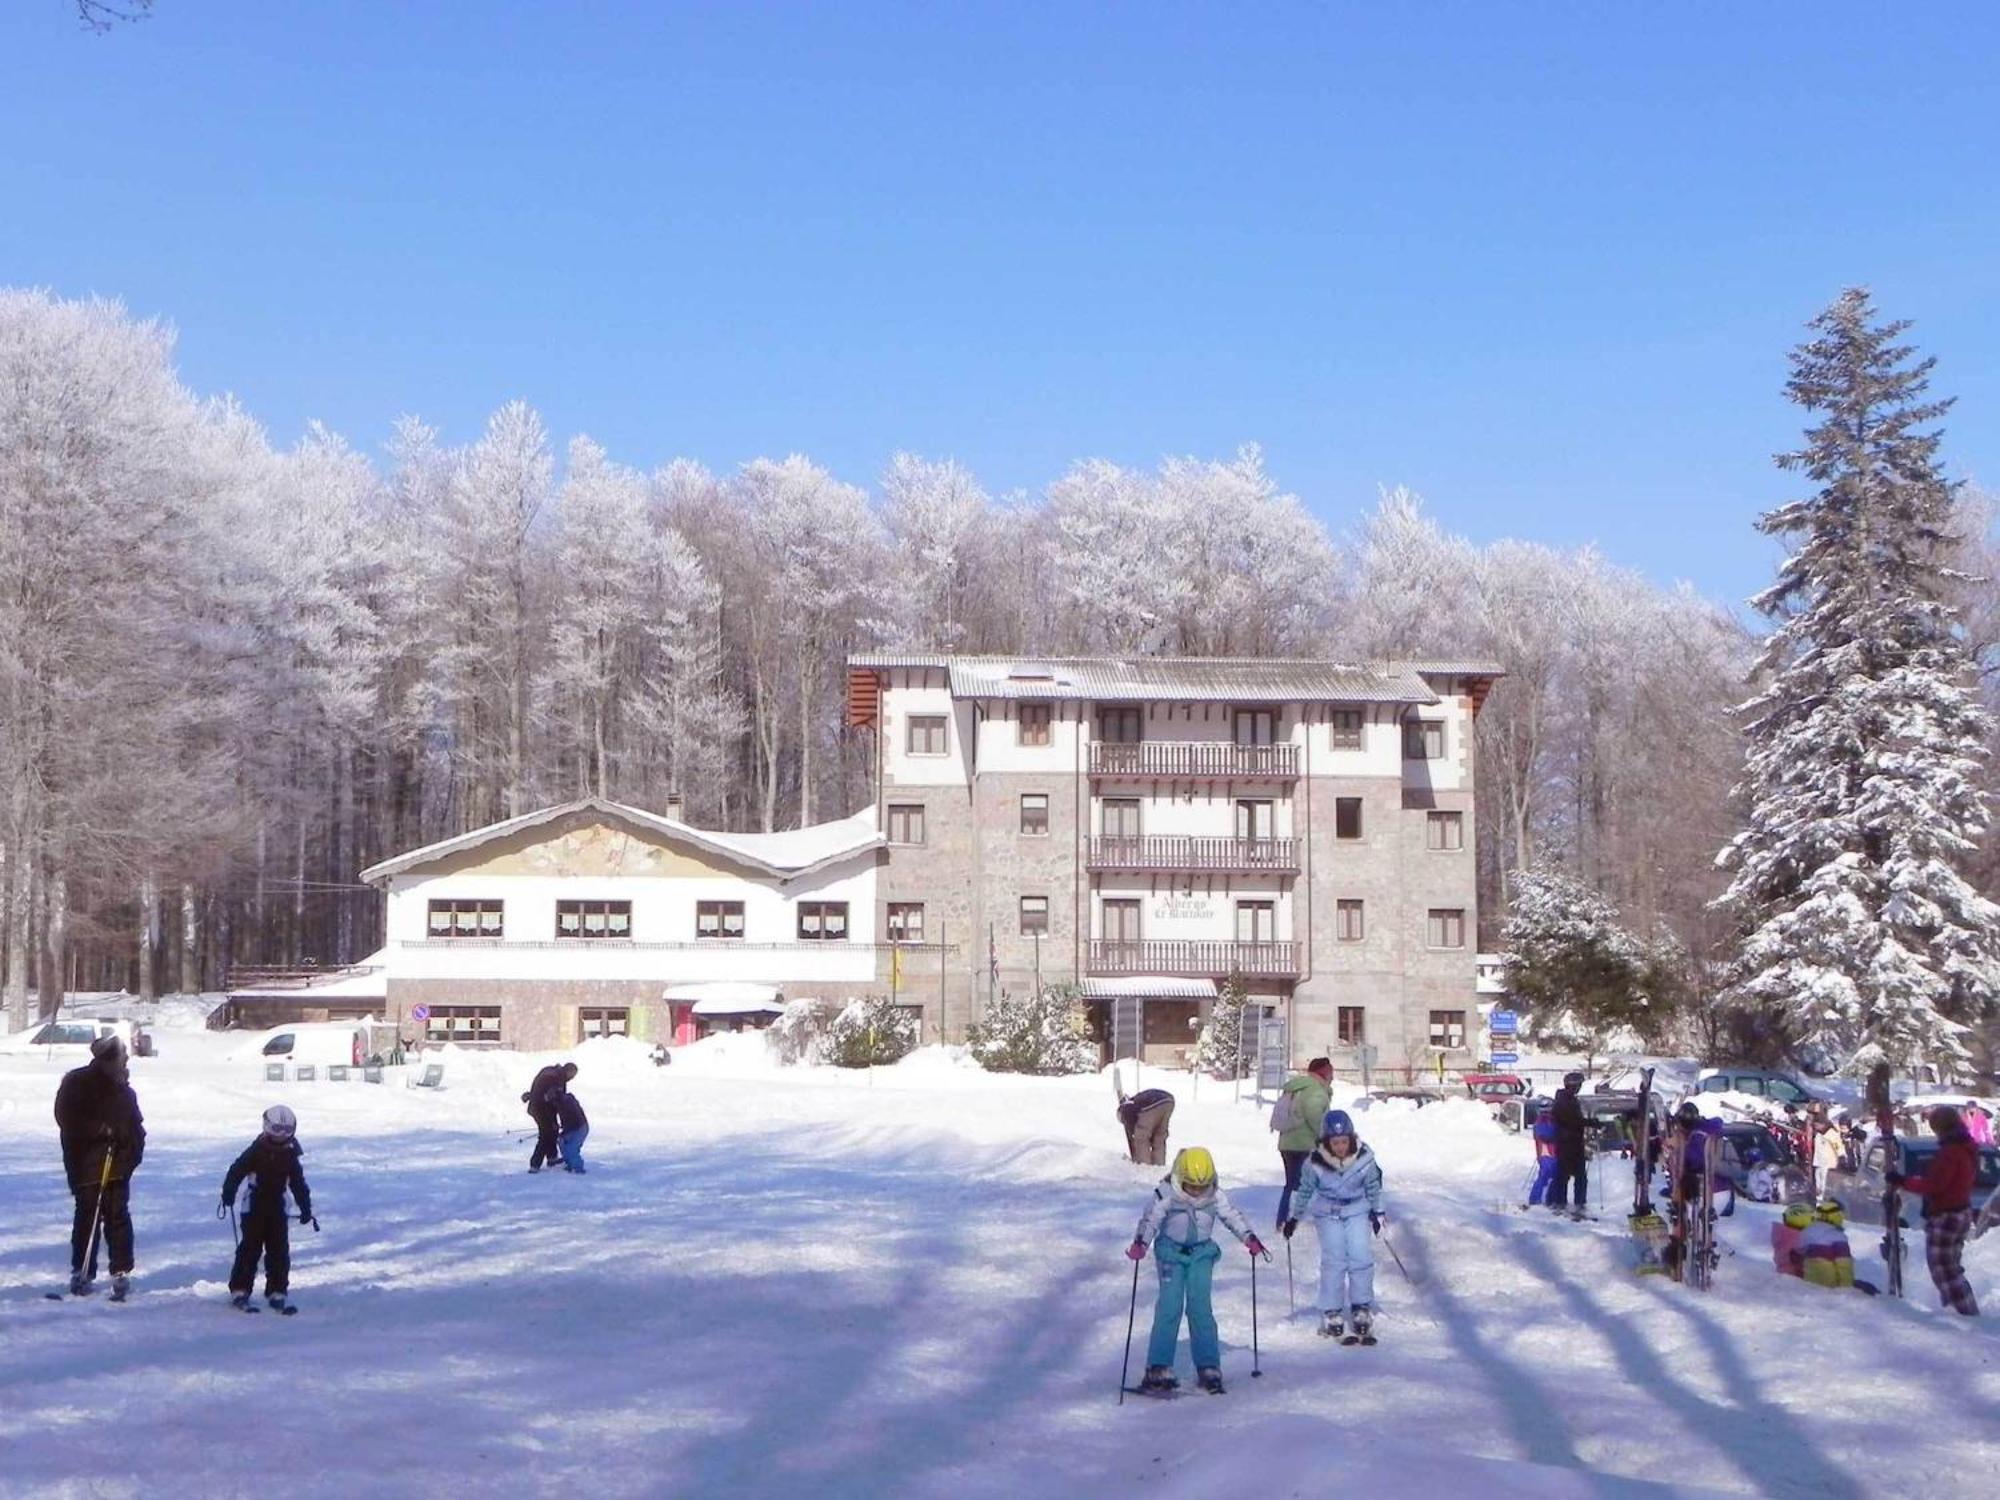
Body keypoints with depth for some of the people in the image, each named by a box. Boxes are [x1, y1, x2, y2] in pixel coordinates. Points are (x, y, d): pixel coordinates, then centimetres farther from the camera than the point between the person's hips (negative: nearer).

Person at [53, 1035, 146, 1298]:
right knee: (88, 1217, 0)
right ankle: (81, 1272, 11)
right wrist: (102, 1130, -18)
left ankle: (121, 1272, 1)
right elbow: (67, 1119, -11)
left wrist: (134, 1150, 2)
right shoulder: (76, 1084, -3)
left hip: (118, 1165, 4)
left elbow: (135, 1123, 17)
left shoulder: (122, 1088, 13)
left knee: (118, 1217, -1)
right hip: (87, 1165, -4)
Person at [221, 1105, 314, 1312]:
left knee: (280, 1251, 2)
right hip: (254, 1208, -4)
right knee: (250, 1249, -4)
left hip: (278, 1208, 4)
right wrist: (229, 1192, -19)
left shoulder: (290, 1155, 5)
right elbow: (237, 1170, -8)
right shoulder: (256, 1151, -6)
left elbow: (299, 1184, 11)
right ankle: (239, 1291, 1)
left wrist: (305, 1207, 8)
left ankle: (277, 1293, 7)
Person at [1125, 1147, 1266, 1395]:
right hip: (1171, 1252, -2)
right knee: (1169, 1307, -10)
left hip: (1201, 1253, 2)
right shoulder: (1166, 1194, -17)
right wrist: (1140, 1243, -37)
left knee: (1200, 1307, -6)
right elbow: (1150, 1219, -22)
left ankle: (1208, 1368, 0)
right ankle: (1159, 1370, -8)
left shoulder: (1216, 1196, -8)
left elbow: (1232, 1216, -1)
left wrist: (1250, 1238, -12)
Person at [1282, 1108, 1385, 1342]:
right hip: (1327, 1213, -1)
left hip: (1357, 1211, 1)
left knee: (1361, 1257, -9)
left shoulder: (1364, 1158, -16)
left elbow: (1373, 1186, 2)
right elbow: (1305, 1191, -4)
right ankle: (1330, 1313, 0)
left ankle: (1362, 1309, 6)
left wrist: (1377, 1212, 12)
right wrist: (1294, 1218, 4)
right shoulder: (1315, 1163, -20)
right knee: (1334, 1260, -10)